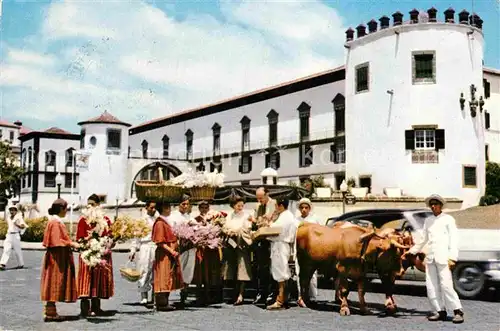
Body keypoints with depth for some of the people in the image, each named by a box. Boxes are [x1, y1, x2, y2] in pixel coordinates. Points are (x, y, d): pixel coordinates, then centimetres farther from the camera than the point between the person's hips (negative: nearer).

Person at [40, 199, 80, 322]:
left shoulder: (56, 221, 15)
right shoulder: (56, 222, -16)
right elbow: (56, 241, -21)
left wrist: (70, 243, 16)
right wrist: (71, 244, -16)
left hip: (58, 257, 10)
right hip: (57, 257, -10)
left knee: (54, 284, 11)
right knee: (55, 282, -6)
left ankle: (50, 310, 14)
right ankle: (50, 312, -2)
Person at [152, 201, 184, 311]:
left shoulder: (165, 222, 16)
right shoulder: (160, 223, -13)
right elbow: (160, 242, -19)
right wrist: (171, 251, -22)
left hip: (169, 255, 10)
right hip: (164, 255, -10)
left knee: (168, 280, 11)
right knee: (163, 279, -7)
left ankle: (164, 303, 15)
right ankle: (162, 304, -5)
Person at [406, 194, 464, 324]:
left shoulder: (448, 219, 2)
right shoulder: (428, 221, 16)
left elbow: (453, 240, -4)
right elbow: (423, 240, 25)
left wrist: (452, 257, -13)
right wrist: (411, 251, 25)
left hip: (443, 257, -6)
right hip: (430, 257, 6)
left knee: (446, 285, -13)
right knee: (431, 286, 3)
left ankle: (458, 312, -5)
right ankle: (441, 311, 11)